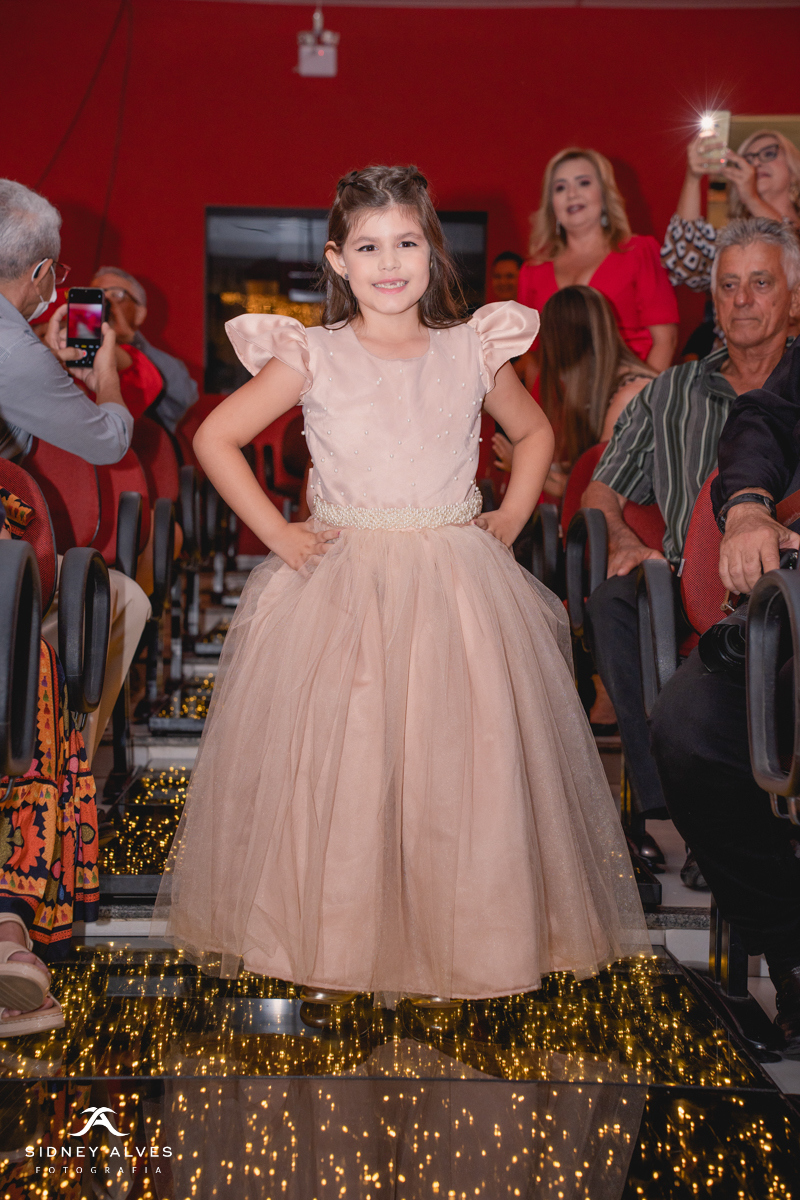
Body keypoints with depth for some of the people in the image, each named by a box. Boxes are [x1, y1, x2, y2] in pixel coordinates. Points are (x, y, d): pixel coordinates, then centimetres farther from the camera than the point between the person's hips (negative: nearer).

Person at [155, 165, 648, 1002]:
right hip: (338, 587, -1)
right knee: (330, 767, 0)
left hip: (457, 588, 2)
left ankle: (453, 943, 20)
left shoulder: (474, 351, 5)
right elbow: (214, 439, 3)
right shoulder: (312, 356, -1)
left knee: (458, 765, 2)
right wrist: (275, 532, -2)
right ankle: (330, 948, 18)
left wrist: (511, 517, 8)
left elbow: (534, 433, 22)